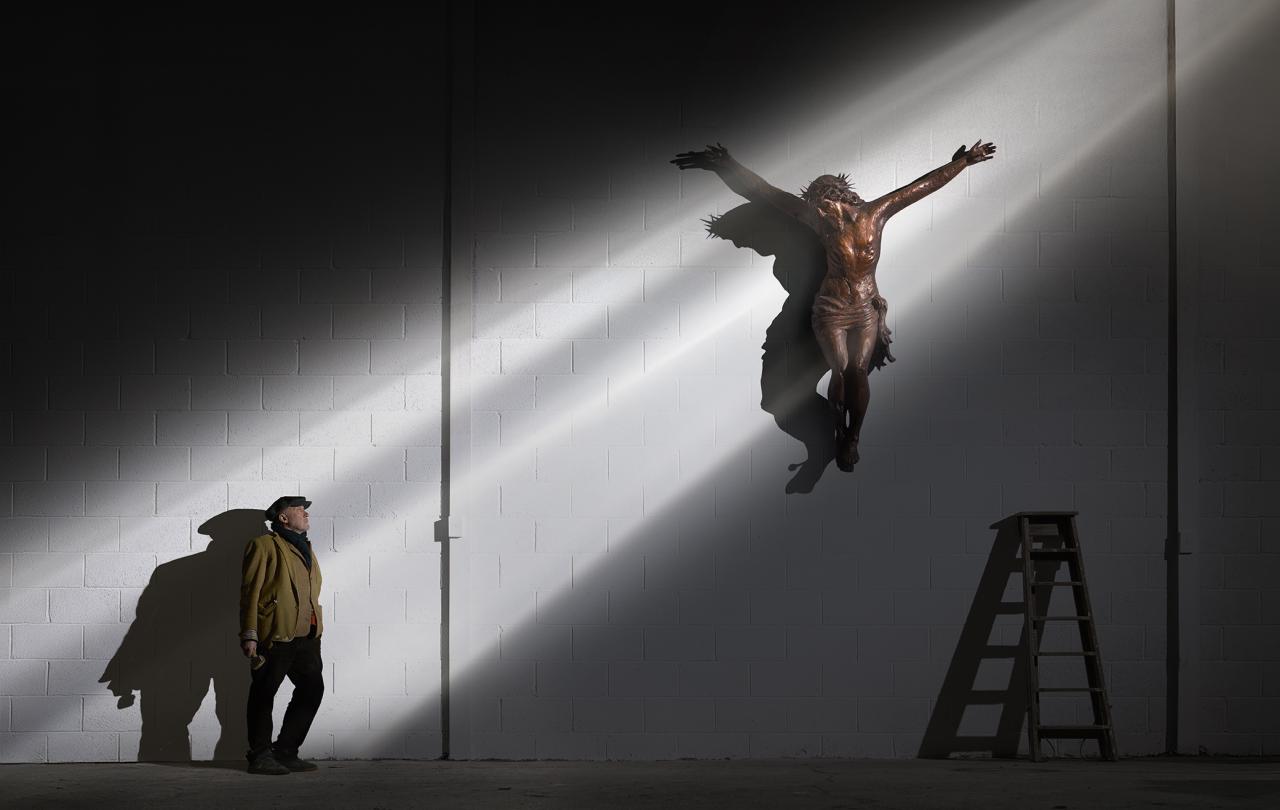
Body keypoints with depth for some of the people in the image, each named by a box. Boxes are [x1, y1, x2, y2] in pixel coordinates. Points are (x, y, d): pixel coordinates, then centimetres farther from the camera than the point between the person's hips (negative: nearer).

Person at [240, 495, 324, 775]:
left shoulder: (305, 549, 22)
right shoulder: (264, 546, -2)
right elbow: (250, 592, -8)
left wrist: (316, 630, 17)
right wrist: (249, 635, -15)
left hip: (306, 637, 8)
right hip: (274, 636, -8)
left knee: (312, 689, 7)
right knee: (264, 695, -1)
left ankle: (286, 752, 15)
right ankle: (260, 757, 6)